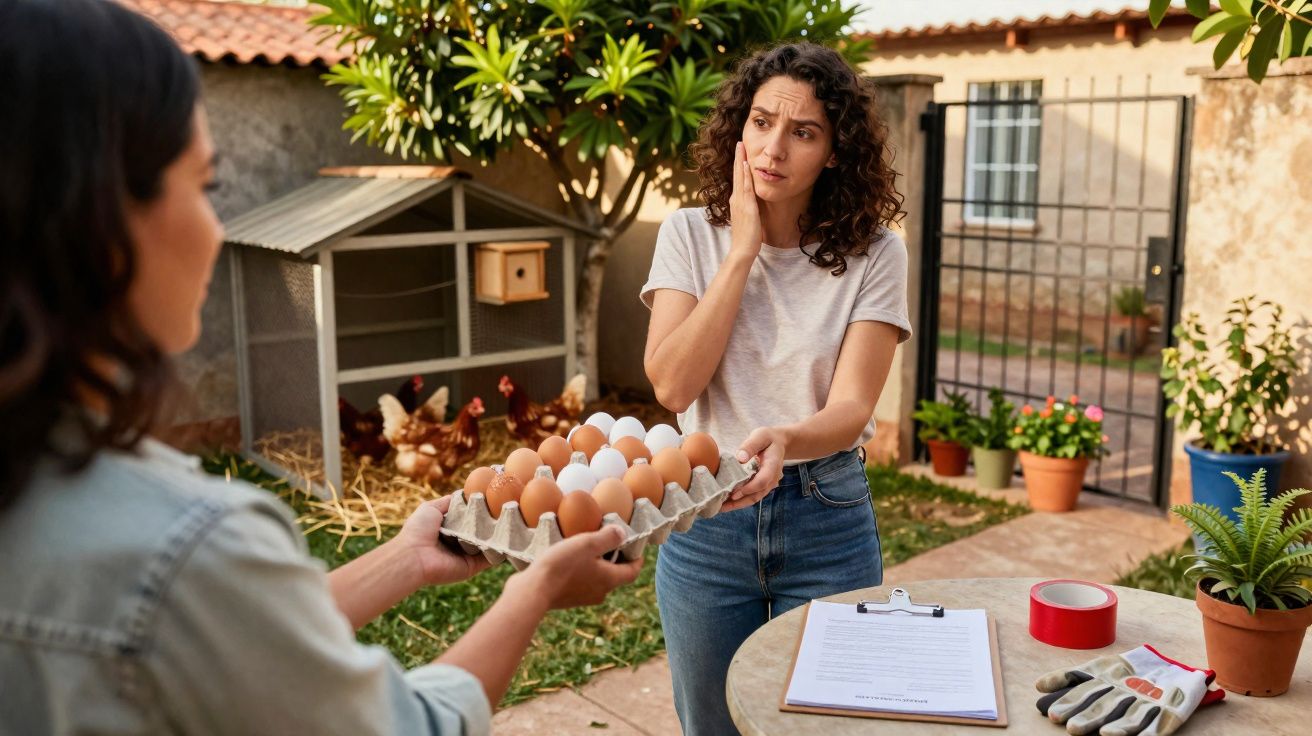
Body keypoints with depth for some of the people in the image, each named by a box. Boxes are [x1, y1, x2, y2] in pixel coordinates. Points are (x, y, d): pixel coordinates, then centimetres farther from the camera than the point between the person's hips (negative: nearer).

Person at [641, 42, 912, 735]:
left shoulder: (873, 253, -8)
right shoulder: (691, 234, -4)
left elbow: (850, 409, -16)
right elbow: (672, 385, -15)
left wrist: (783, 439, -39)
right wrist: (743, 251, -16)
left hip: (827, 516, -1)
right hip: (704, 512, 1)